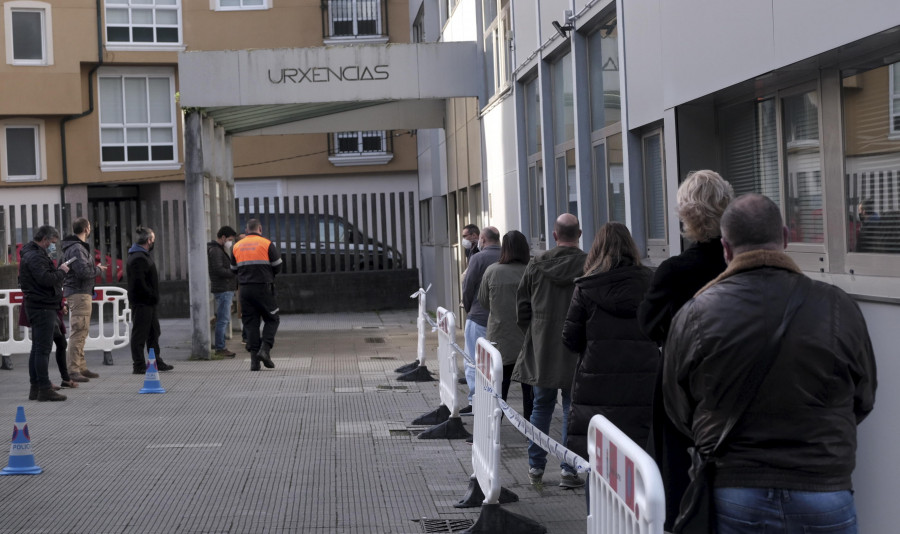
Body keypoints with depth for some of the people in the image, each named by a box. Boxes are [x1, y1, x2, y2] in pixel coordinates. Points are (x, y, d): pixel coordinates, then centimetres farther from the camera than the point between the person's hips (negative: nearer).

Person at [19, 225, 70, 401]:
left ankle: (35, 388, 19)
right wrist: (61, 271, -11)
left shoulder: (33, 254, 20)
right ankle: (44, 389, -10)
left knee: (37, 348, 14)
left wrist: (57, 270, 4)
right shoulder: (35, 256, -15)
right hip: (42, 307, -11)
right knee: (43, 348, -10)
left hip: (38, 306, 11)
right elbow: (46, 279, -26)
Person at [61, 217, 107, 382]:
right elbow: (84, 271, -25)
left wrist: (95, 268, 11)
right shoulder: (77, 248, -16)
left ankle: (81, 367, 23)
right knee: (79, 331, -11)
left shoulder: (78, 246, 18)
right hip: (79, 293, -11)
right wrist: (99, 270, -9)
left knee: (81, 331, 16)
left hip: (82, 293, 11)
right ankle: (73, 370, -12)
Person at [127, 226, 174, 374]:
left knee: (153, 333, 17)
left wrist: (154, 297, 14)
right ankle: (139, 366, 0)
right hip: (142, 302, -11)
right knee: (140, 334, -4)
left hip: (148, 302, 11)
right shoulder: (138, 258, -17)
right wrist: (152, 296, -15)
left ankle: (157, 362, 25)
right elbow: (139, 283, -23)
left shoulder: (144, 256, 17)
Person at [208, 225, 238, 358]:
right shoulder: (215, 250, -12)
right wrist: (235, 273, -15)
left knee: (224, 319, 13)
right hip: (222, 290, -11)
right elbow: (219, 270, -22)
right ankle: (220, 348, -7)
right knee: (223, 319, -9)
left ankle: (218, 345, 17)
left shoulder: (219, 250, 21)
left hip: (227, 289, 11)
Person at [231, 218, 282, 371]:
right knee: (272, 320, 9)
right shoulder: (267, 244, -3)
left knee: (250, 323, 6)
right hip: (263, 288, -3)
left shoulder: (237, 246, 9)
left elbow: (234, 269, 14)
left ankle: (254, 359, -1)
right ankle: (265, 349, -11)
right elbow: (277, 266, -1)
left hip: (245, 289, 3)